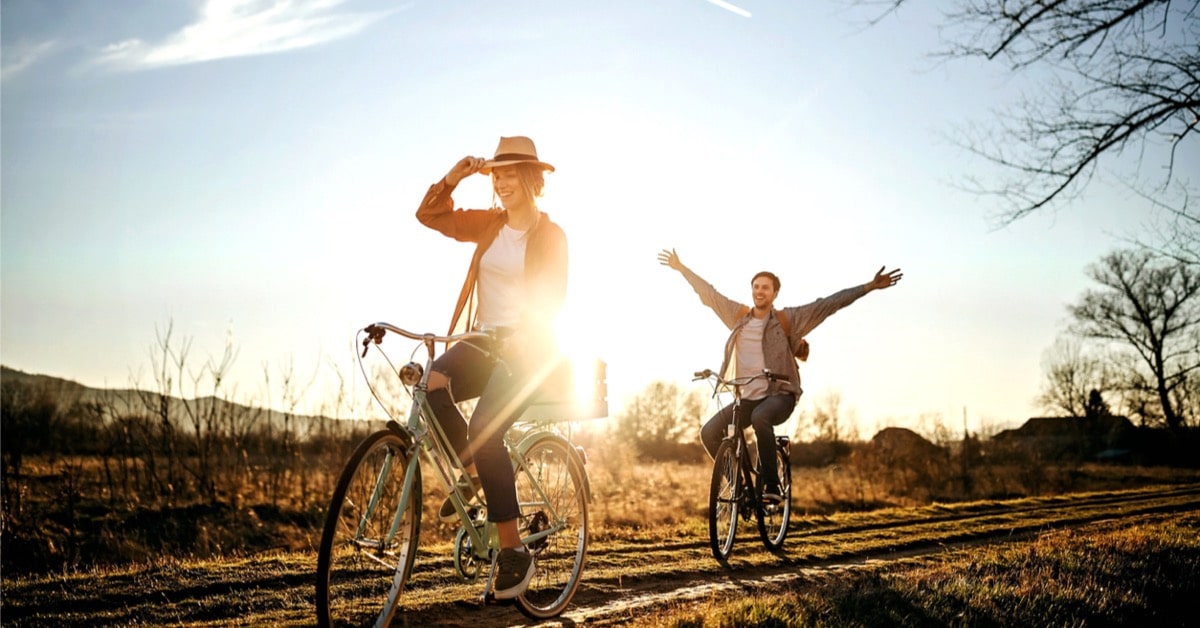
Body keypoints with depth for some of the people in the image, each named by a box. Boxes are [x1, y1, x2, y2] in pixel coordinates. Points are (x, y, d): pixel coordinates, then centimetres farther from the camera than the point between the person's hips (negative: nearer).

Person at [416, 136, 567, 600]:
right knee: (431, 384, -27)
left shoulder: (551, 235, -5)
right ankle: (468, 471, 0)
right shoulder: (488, 224, 10)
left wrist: (522, 338, -30)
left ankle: (513, 551, -15)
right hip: (482, 338, 5)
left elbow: (552, 300, -14)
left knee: (484, 432, -25)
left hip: (526, 350, -5)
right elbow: (429, 215, 12)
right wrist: (454, 176, -3)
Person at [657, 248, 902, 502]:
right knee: (709, 433, -14)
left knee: (760, 417, -38)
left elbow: (831, 303, -5)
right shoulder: (738, 316, 9)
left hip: (780, 395, -4)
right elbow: (709, 294, 17)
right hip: (747, 397, 5)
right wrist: (680, 268, 23)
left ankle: (772, 484, -28)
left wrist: (869, 286, -10)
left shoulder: (789, 319, -1)